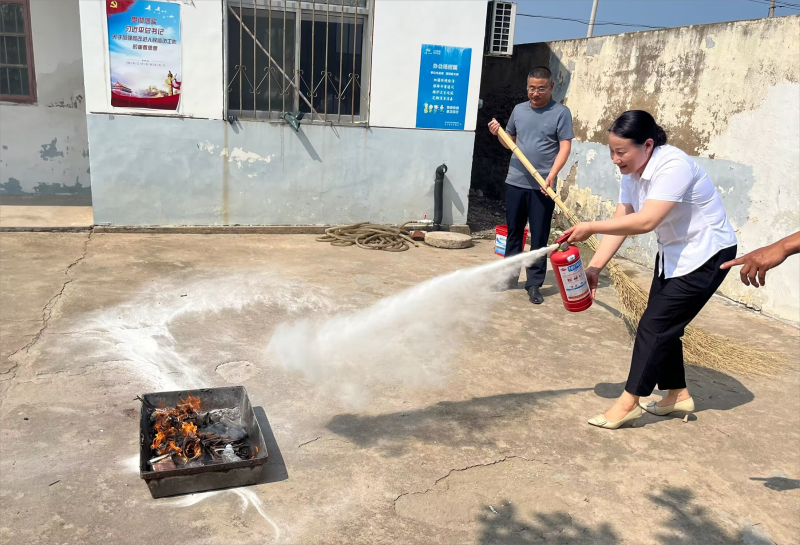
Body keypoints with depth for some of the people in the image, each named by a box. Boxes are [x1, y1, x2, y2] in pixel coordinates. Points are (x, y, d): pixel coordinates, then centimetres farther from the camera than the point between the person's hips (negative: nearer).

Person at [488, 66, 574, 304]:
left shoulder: (561, 112, -4)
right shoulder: (519, 110, 9)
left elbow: (565, 148, -9)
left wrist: (552, 174, -22)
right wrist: (498, 133, -2)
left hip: (542, 187, -4)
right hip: (515, 182, 4)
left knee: (539, 238, 2)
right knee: (513, 232, 14)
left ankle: (534, 284, 11)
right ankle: (510, 275, 27)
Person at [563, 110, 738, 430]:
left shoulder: (673, 166, -29)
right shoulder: (631, 173, -3)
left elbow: (645, 222, -39)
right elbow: (619, 222, -6)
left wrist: (591, 228, -34)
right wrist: (594, 267, -15)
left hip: (706, 254, -8)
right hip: (673, 253, 9)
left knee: (654, 325, -10)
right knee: (664, 324, 11)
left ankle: (629, 403, 0)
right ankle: (677, 394, 27)